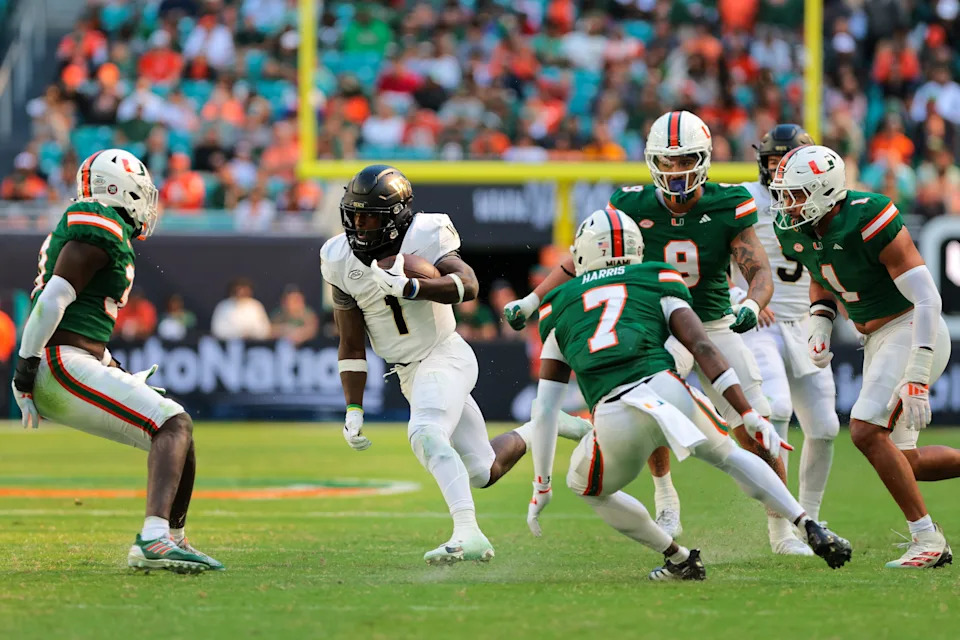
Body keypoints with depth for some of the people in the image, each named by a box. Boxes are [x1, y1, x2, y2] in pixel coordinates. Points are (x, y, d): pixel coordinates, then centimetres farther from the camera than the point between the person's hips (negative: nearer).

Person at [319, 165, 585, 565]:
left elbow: (467, 284, -33)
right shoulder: (343, 261, -2)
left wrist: (409, 287, -45)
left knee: (426, 436, -33)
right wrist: (353, 409, -2)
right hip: (409, 374, 7)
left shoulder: (423, 238, -16)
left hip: (444, 356, -6)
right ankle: (536, 433, 38)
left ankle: (468, 534, -39)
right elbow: (351, 346, 4)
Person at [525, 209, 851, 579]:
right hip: (667, 391, 1)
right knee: (727, 456, 30)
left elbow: (545, 409, 24)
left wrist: (541, 487, 28)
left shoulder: (560, 304, 24)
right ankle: (812, 531, 18)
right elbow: (703, 348, 7)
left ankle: (679, 560, 27)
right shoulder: (656, 282, 22)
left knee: (587, 487, 30)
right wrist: (750, 416, 6)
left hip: (614, 420, -1)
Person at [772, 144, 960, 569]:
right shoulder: (795, 232, -2)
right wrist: (820, 326, -2)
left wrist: (917, 378, -30)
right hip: (877, 341, 9)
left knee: (866, 431, -21)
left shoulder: (868, 222, -25)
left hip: (913, 334, -9)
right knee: (902, 461, 9)